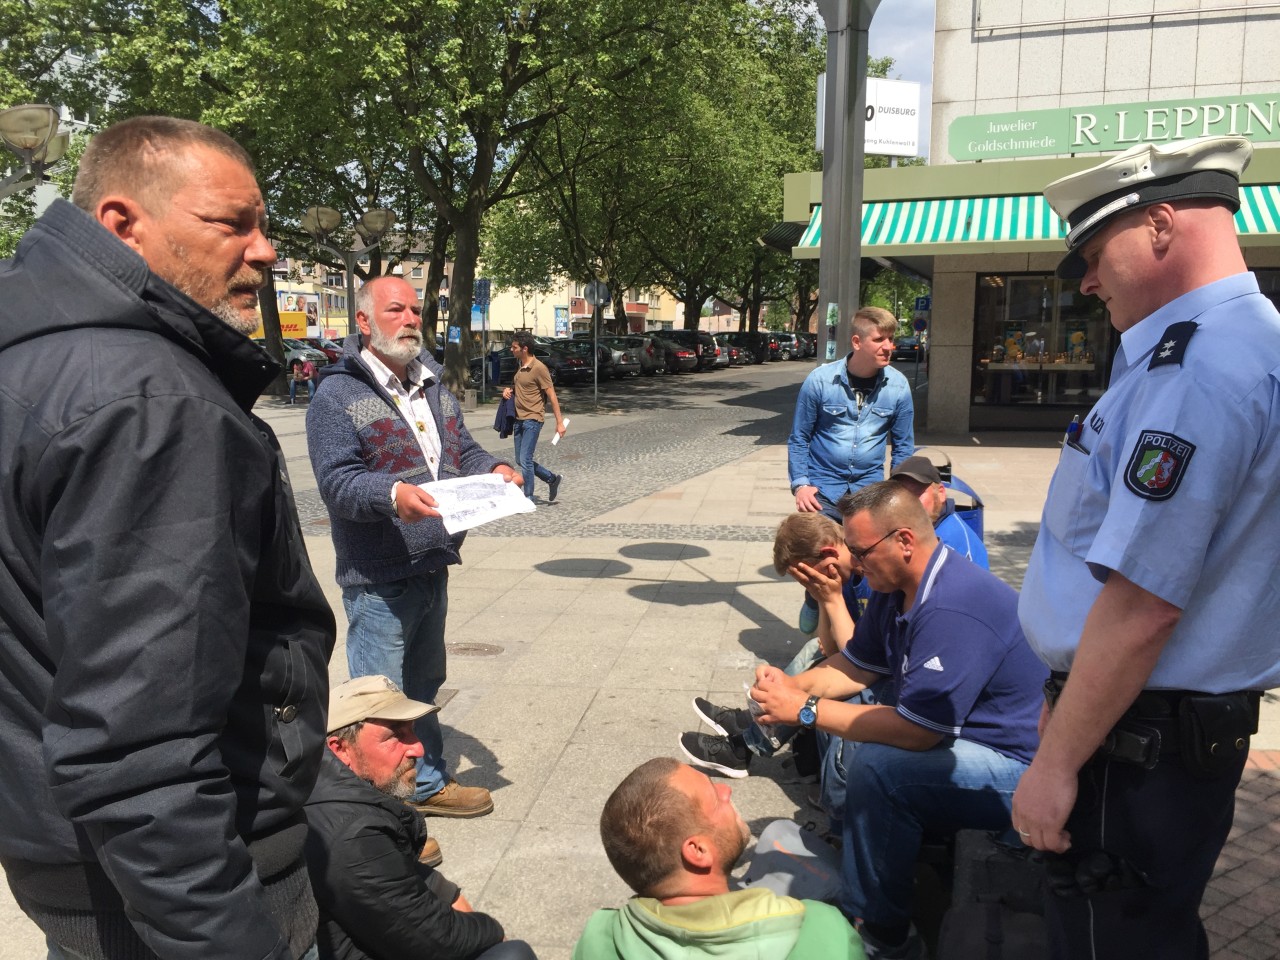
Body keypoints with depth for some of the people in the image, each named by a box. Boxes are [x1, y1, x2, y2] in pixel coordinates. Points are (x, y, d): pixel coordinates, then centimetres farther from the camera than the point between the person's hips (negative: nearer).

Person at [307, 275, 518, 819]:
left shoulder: (432, 386, 14)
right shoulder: (338, 395, -11)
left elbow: (462, 450, 17)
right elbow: (335, 480, -19)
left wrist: (493, 468, -5)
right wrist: (392, 494, -37)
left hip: (433, 568, 8)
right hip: (378, 580, -8)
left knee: (423, 685, 22)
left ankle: (427, 784, 38)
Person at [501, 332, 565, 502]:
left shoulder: (539, 368, -14)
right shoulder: (519, 365, 11)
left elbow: (551, 396, -13)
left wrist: (559, 422, -15)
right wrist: (508, 390, 4)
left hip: (532, 419, -9)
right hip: (519, 418, 9)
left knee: (525, 459, -9)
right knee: (520, 460, 11)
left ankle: (528, 498, 3)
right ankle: (552, 479, 27)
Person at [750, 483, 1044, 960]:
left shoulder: (953, 609, -31)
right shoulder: (896, 588, 0)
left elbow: (916, 730, -32)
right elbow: (857, 665, 10)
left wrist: (805, 709, -25)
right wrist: (793, 685, -9)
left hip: (1016, 766, -10)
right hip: (964, 734, 10)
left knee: (876, 767, -29)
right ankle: (842, 841, 21)